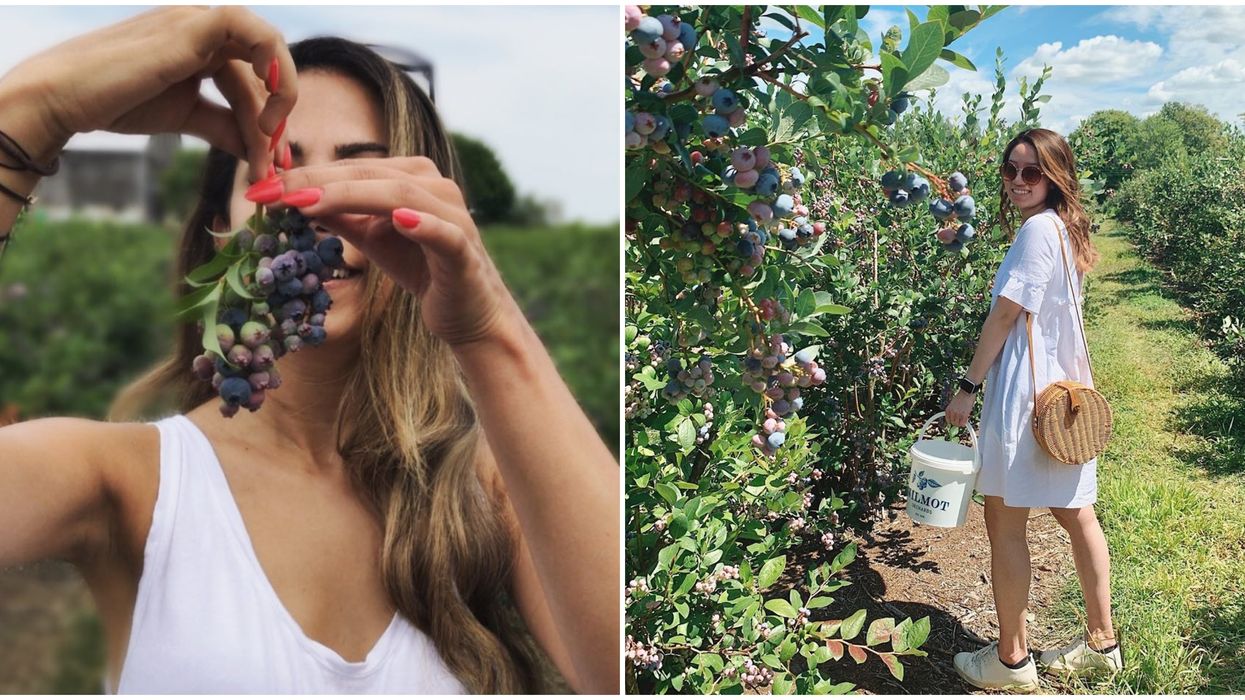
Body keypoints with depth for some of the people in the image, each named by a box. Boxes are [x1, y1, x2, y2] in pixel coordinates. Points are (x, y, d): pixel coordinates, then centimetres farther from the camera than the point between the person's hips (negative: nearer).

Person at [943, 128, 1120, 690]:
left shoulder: (1038, 229, -15)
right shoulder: (1066, 229, 14)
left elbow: (1005, 312, -15)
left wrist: (969, 386, -9)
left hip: (1027, 393, -10)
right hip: (1064, 388, 10)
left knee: (1004, 522, 0)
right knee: (1075, 513, 17)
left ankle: (1011, 660, 10)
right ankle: (1101, 642, 29)